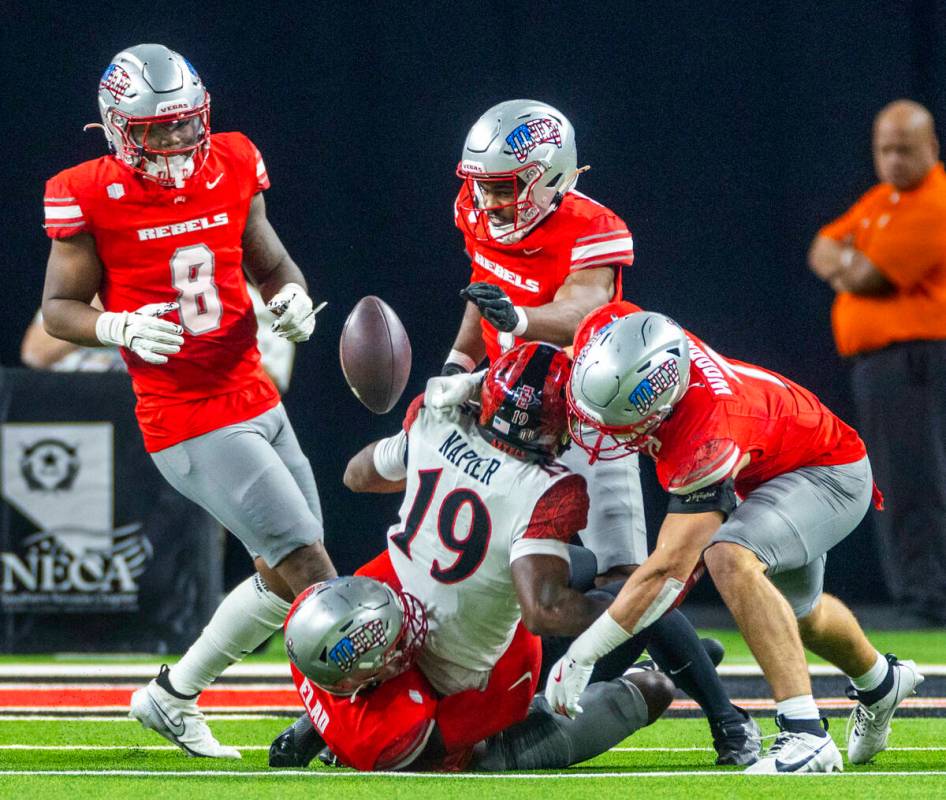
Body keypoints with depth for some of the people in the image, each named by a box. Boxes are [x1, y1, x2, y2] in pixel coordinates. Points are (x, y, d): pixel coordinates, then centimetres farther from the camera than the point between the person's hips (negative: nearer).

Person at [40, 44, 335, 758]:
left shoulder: (231, 168, 4)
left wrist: (293, 297, -6)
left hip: (259, 405, 7)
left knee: (285, 579, 12)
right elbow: (59, 309, -2)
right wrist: (120, 328, -21)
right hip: (192, 427, -7)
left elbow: (271, 262, 16)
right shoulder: (91, 196, -9)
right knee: (309, 567, -12)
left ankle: (172, 698, 27)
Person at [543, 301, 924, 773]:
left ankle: (806, 736, -33)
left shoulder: (708, 441, -44)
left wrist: (580, 655, -40)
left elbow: (669, 571, -42)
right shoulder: (609, 334, -27)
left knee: (729, 555, -35)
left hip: (832, 475, -9)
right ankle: (879, 684, 61)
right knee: (795, 611, 29)